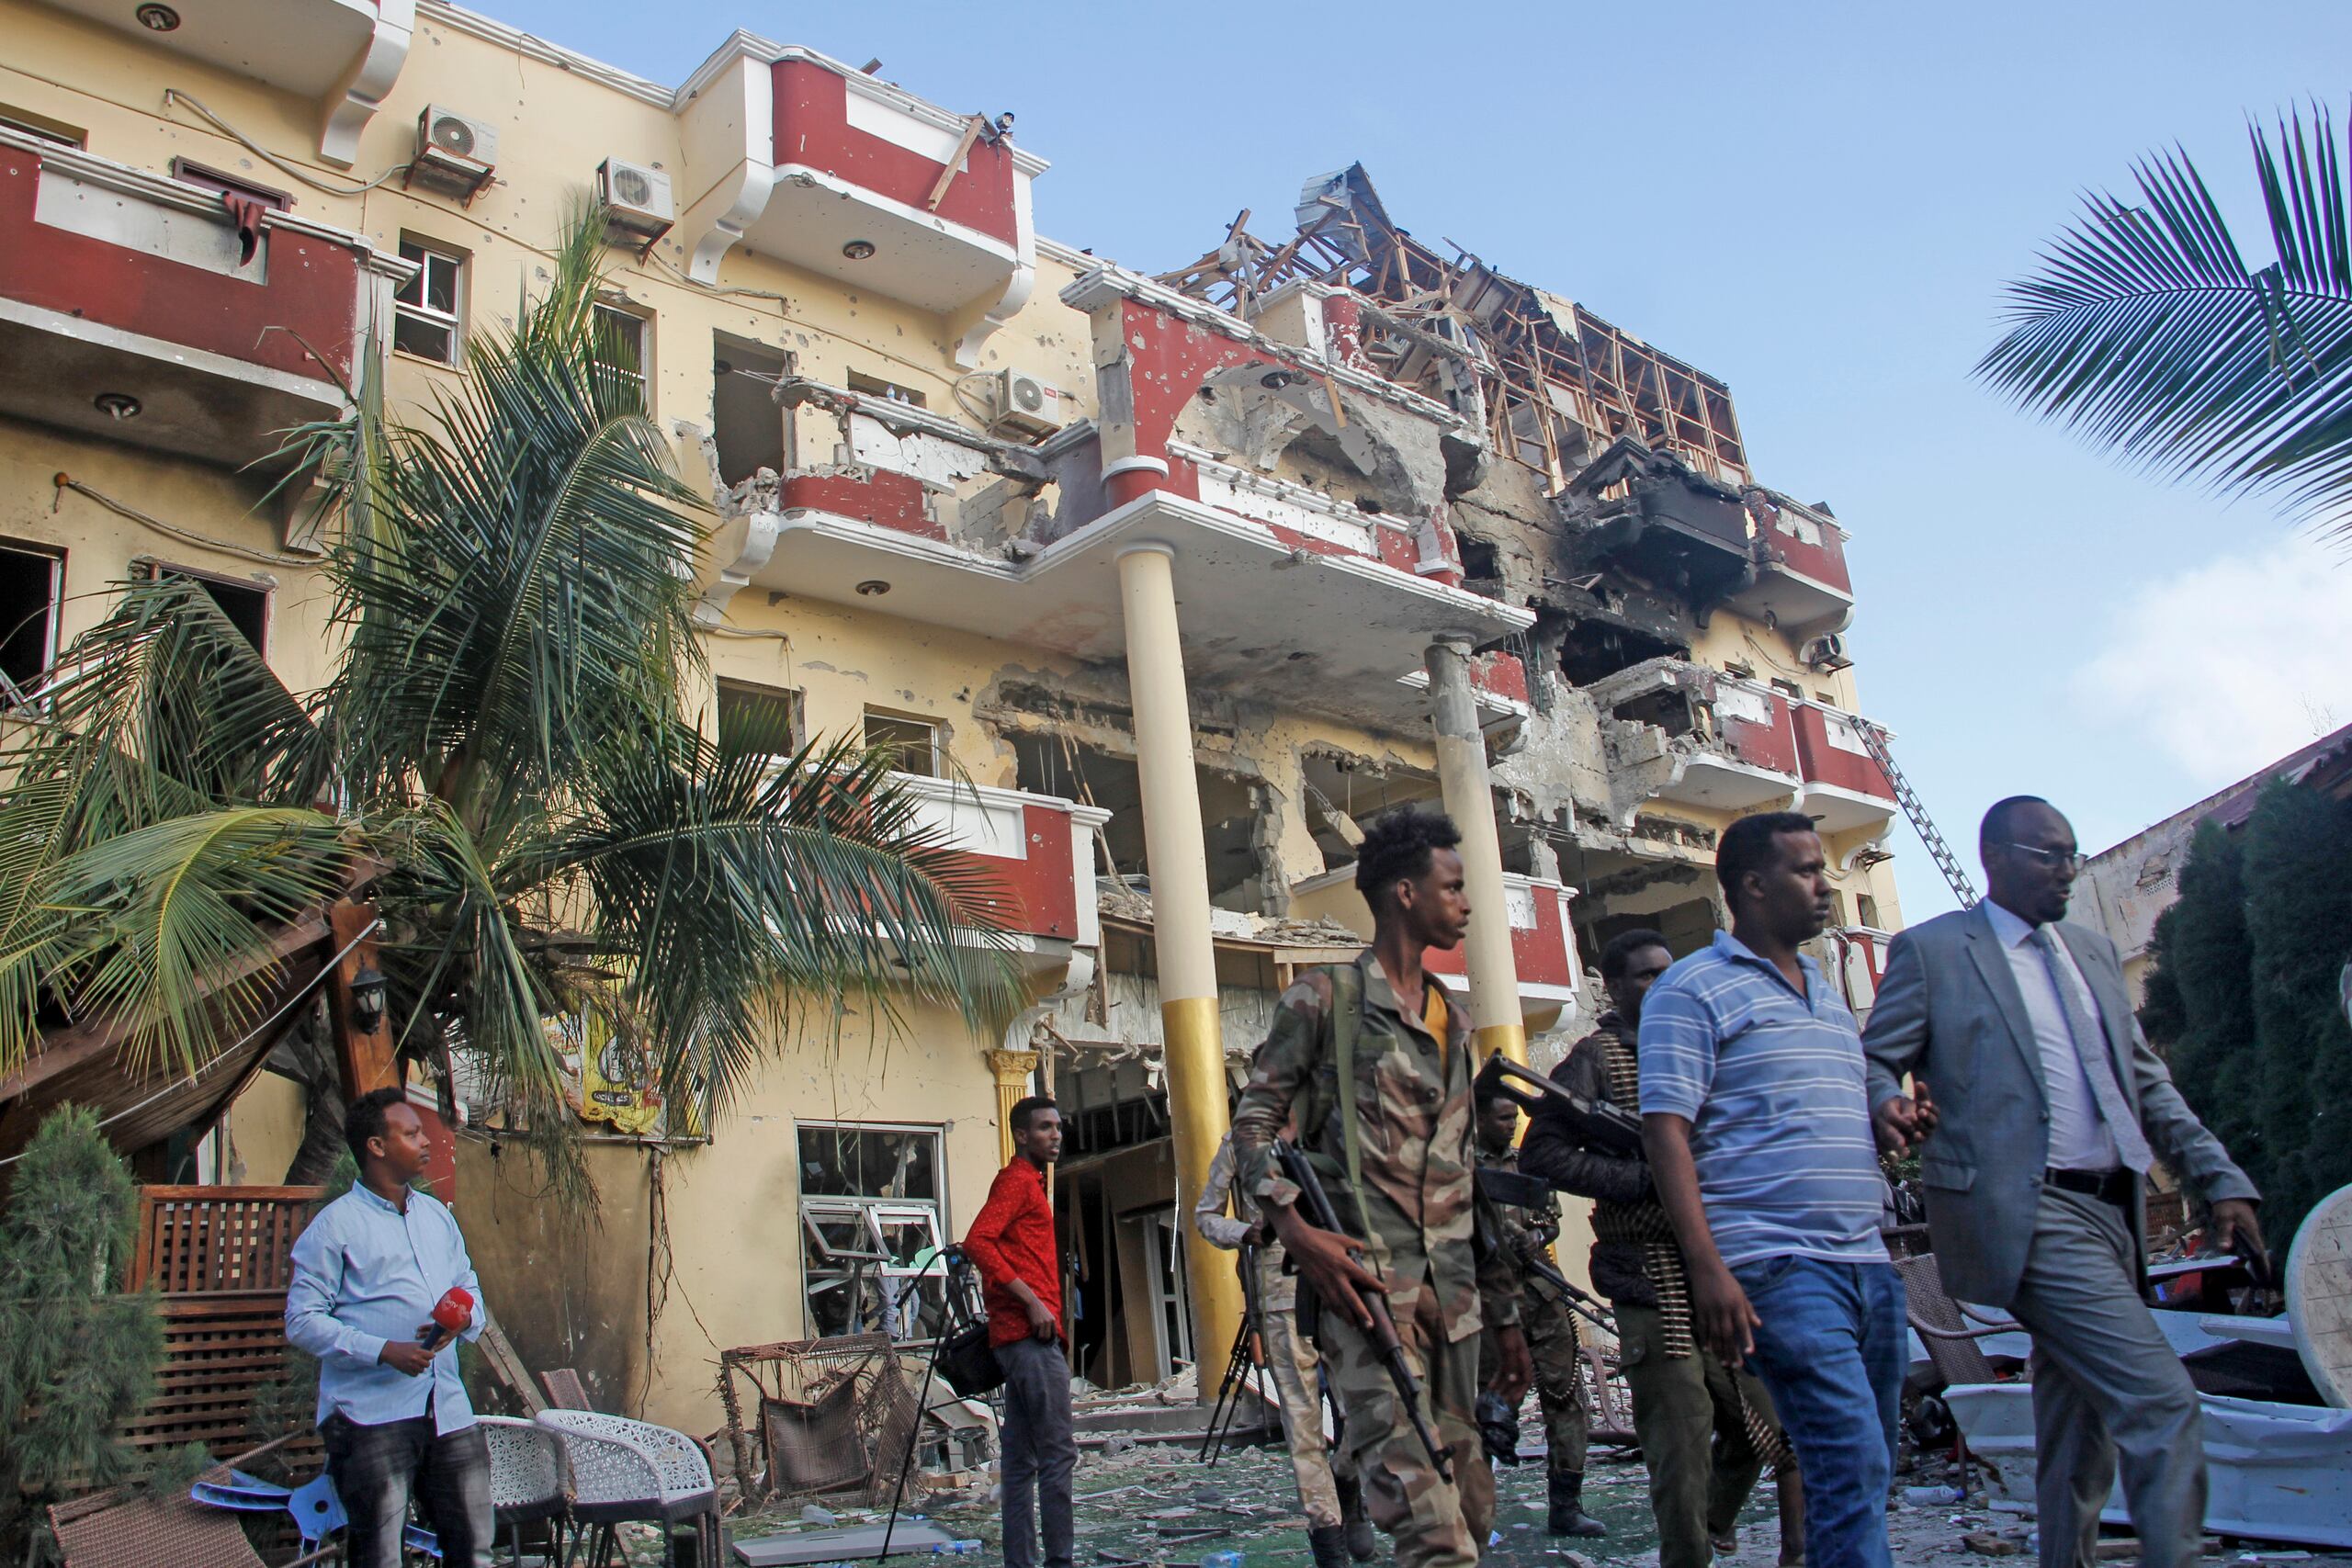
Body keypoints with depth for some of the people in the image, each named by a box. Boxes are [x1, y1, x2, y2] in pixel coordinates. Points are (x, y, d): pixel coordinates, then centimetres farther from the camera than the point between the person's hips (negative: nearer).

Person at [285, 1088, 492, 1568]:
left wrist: (462, 1318, -4)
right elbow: (302, 1321, -9)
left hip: (449, 1411, 6)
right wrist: (384, 1350, -19)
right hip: (371, 1416, -5)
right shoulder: (334, 1226, -3)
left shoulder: (438, 1215, 18)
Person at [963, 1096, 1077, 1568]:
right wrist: (1031, 1300, -22)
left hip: (1019, 1335, 10)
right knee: (1058, 1453, -10)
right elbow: (978, 1241, -20)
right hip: (1031, 1334, -10)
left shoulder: (1031, 1181, 23)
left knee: (1022, 1460, 9)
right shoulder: (1018, 1179, -7)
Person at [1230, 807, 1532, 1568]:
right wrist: (1296, 1229, -19)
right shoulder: (1323, 996, 0)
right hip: (1364, 1278, -7)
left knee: (1470, 1504, 8)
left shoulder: (1452, 1017, 20)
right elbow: (1253, 1123, -2)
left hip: (1452, 1289, 7)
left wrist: (1504, 1308, 19)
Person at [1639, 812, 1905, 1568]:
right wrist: (1707, 1267, -19)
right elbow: (1665, 1132, -11)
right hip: (1779, 1265, -8)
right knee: (1853, 1465, -13)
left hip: (1867, 1261, 8)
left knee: (1864, 1470, 11)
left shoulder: (1827, 993, 20)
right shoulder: (1693, 988, -4)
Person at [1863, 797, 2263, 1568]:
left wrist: (2221, 1178, 10)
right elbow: (1874, 1063, -3)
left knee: (2079, 1427, 15)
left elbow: (2147, 1082, 20)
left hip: (2110, 1214, 7)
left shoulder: (2094, 952, 19)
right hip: (2026, 1217, -7)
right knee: (2161, 1403, -15)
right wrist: (1890, 1107, -26)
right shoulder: (1931, 951, -1)